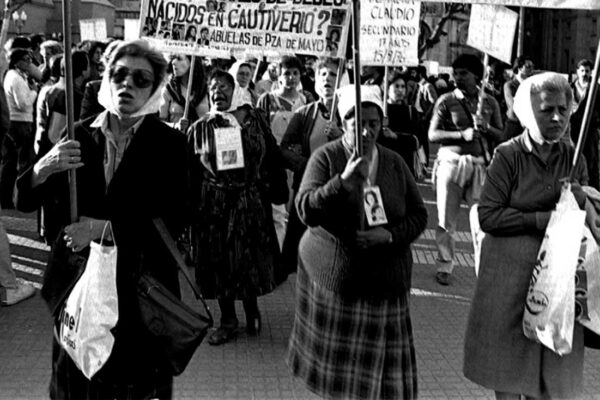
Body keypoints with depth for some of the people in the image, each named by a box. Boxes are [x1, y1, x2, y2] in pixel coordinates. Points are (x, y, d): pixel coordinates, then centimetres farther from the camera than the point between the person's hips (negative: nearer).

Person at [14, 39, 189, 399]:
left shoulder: (169, 143, -4)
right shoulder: (79, 136, 2)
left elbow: (176, 218, -14)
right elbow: (25, 202, 2)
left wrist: (105, 228, -20)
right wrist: (44, 167, -18)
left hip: (141, 285, -2)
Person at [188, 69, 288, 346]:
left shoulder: (253, 119, 3)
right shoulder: (200, 129, 3)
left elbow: (271, 158, 3)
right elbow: (191, 173, 3)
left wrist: (277, 192, -2)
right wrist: (192, 209, -1)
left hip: (250, 201, 0)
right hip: (214, 205, 0)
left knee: (251, 258, 8)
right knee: (219, 263, 6)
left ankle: (251, 309, 32)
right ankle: (228, 320, 20)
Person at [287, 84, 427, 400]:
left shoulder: (394, 163, 5)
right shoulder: (325, 157, -5)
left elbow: (419, 215, 8)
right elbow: (306, 210, -16)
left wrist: (390, 234, -11)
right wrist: (344, 180, -27)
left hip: (383, 283, 2)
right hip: (332, 277, -2)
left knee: (381, 369, 5)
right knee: (337, 368, 8)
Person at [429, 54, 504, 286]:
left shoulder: (489, 102, 8)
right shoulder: (446, 101, 1)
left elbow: (501, 137, 10)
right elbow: (432, 134, -5)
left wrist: (486, 128, -11)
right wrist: (462, 134, -16)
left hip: (480, 164, 1)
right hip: (450, 161, -1)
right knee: (446, 219, 2)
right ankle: (445, 266, 15)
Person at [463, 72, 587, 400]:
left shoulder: (573, 157, 5)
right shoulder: (508, 155, -9)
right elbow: (488, 216, -15)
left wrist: (582, 202, -12)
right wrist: (542, 219, -17)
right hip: (511, 272, -4)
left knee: (551, 368, 11)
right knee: (508, 363, 8)